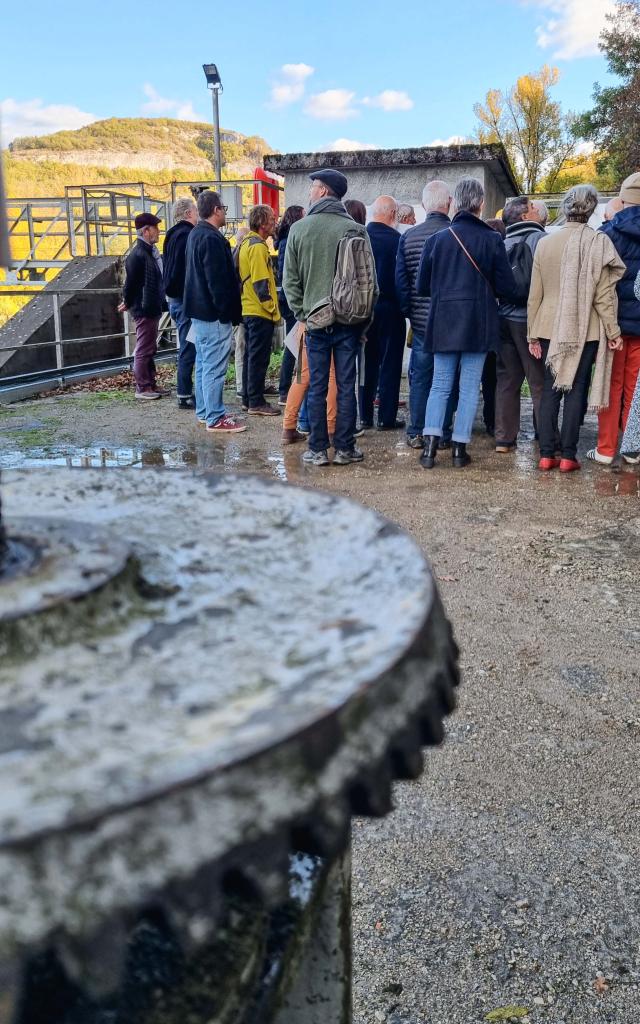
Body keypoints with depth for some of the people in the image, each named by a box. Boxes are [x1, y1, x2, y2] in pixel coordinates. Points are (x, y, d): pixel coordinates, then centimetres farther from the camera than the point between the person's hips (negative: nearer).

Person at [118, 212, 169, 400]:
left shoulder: (151, 252, 12)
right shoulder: (138, 255, -17)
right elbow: (130, 282, -15)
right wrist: (127, 303, -4)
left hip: (153, 309, 9)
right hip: (144, 309, -9)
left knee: (150, 349, 15)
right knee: (143, 350, -2)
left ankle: (150, 385, 24)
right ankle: (142, 388, 5)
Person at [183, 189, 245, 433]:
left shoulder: (195, 235, 15)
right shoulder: (211, 238, -17)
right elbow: (218, 280, -22)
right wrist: (227, 312, -17)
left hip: (199, 311, 11)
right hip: (213, 313, -11)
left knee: (203, 363, 16)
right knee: (215, 367, -7)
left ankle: (204, 411, 24)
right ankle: (215, 418, -4)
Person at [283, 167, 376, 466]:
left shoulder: (299, 229, 0)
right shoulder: (355, 230, -2)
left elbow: (290, 279, 1)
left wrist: (301, 313, 6)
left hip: (316, 320, 0)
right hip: (349, 321, 0)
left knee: (317, 387, 5)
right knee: (346, 386, 5)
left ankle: (317, 450, 9)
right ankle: (344, 448, 10)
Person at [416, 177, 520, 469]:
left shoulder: (437, 239, -1)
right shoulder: (492, 240, -6)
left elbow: (422, 286, 5)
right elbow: (507, 289, -4)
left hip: (443, 322, 2)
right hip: (478, 324, -2)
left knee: (440, 384, 10)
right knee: (469, 388, 6)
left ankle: (430, 446, 0)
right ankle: (459, 449, 8)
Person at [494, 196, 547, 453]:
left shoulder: (503, 244, 8)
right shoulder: (538, 238, -8)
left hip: (505, 319, 6)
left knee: (506, 380, 10)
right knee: (540, 384, 0)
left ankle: (504, 439, 12)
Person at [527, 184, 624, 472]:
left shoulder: (544, 243, 3)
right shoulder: (596, 242, -6)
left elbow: (535, 294, 5)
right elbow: (603, 294, -7)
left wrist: (533, 334, 11)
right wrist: (613, 332, -1)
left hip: (550, 329, 3)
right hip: (585, 330, -3)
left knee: (550, 389, 8)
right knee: (576, 389, 3)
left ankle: (546, 455, 6)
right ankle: (568, 456, 3)